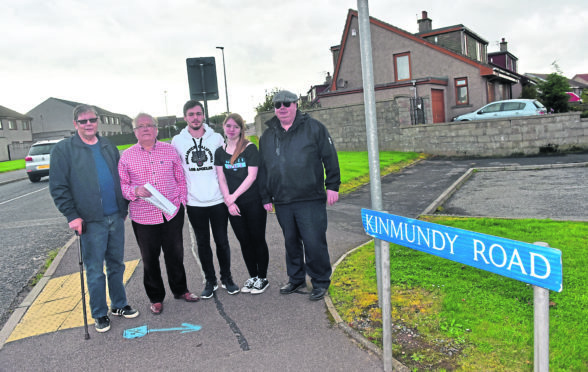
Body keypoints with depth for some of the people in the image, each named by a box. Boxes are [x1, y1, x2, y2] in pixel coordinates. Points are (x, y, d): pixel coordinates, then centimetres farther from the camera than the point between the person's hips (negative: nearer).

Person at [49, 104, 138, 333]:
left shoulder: (109, 147, 11)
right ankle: (100, 314, 20)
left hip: (116, 217, 5)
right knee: (95, 271, 5)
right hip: (91, 221, -4)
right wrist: (72, 215, -12)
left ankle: (119, 305, 30)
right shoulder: (63, 150, -4)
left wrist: (124, 208, 12)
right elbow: (58, 188, -6)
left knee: (116, 265, 15)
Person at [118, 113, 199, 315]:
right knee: (150, 259, 9)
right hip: (143, 217, -1)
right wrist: (136, 190, -17)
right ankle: (156, 298, 27)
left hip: (172, 213, 1)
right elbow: (122, 185, 2)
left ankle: (180, 290, 34)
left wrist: (182, 201, 3)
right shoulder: (126, 156, 0)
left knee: (175, 254, 13)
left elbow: (181, 178, 9)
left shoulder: (169, 150, 4)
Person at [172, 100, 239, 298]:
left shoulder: (216, 138, 1)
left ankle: (227, 278, 25)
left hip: (217, 200, 0)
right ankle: (210, 281, 25)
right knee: (203, 243, 10)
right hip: (194, 203, 1)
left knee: (222, 241, 7)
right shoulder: (177, 141, 1)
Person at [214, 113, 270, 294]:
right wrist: (229, 202, -7)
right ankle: (252, 276, 26)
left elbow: (251, 176, -11)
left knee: (258, 240, 4)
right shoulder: (220, 152, 7)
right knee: (244, 241, 12)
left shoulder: (250, 148, -6)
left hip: (253, 202, -4)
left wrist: (234, 196, -12)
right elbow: (221, 179, 4)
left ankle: (262, 278, 18)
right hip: (233, 205, 4)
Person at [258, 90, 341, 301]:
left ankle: (320, 282, 15)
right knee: (291, 242, 14)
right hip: (282, 202, 4)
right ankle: (296, 279, 31)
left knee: (314, 242, -3)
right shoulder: (267, 136, 13)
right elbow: (262, 169, 17)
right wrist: (266, 197, 14)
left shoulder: (314, 128, 2)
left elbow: (330, 157, 1)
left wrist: (332, 186, -4)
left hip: (311, 199, -4)